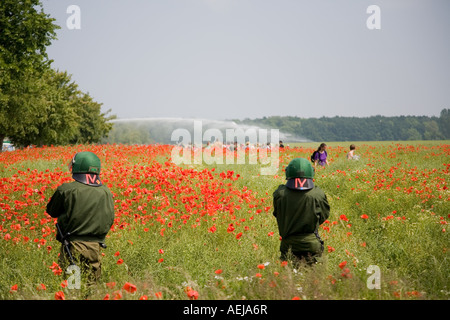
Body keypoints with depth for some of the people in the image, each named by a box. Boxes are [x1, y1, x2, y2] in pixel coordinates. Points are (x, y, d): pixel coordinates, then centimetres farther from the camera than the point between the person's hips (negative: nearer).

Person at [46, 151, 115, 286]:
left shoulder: (66, 190, -8)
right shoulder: (106, 192, 3)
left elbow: (52, 211, 8)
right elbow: (110, 220, 14)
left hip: (72, 246, -3)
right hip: (95, 248, 3)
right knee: (91, 284, 9)